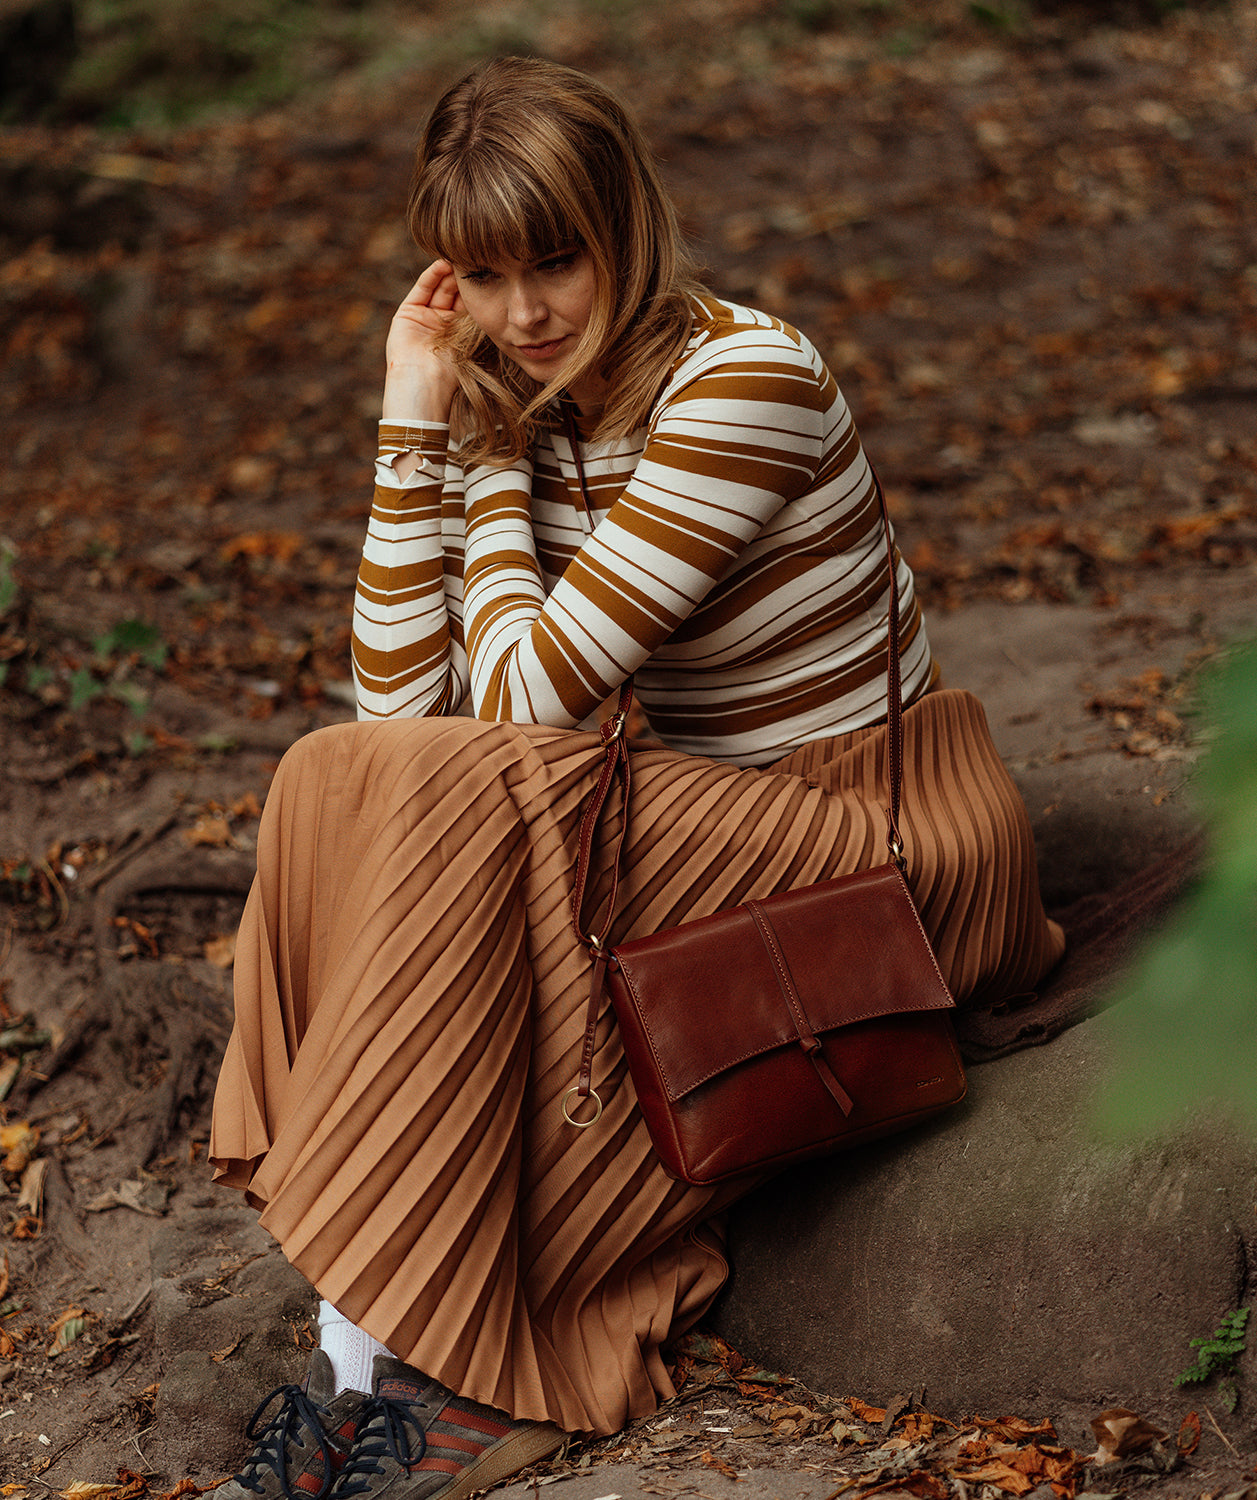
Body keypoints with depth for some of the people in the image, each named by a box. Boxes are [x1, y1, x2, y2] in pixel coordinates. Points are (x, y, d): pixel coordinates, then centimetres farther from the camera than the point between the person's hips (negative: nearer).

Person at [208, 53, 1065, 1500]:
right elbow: (400, 699, -4)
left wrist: (493, 452, -10)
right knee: (331, 780, -13)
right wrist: (417, 423, -6)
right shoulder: (520, 409, 4)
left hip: (897, 843, -8)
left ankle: (424, 1356, -19)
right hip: (720, 829, 8)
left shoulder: (743, 378, -19)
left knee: (463, 795, -27)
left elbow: (527, 695, -23)